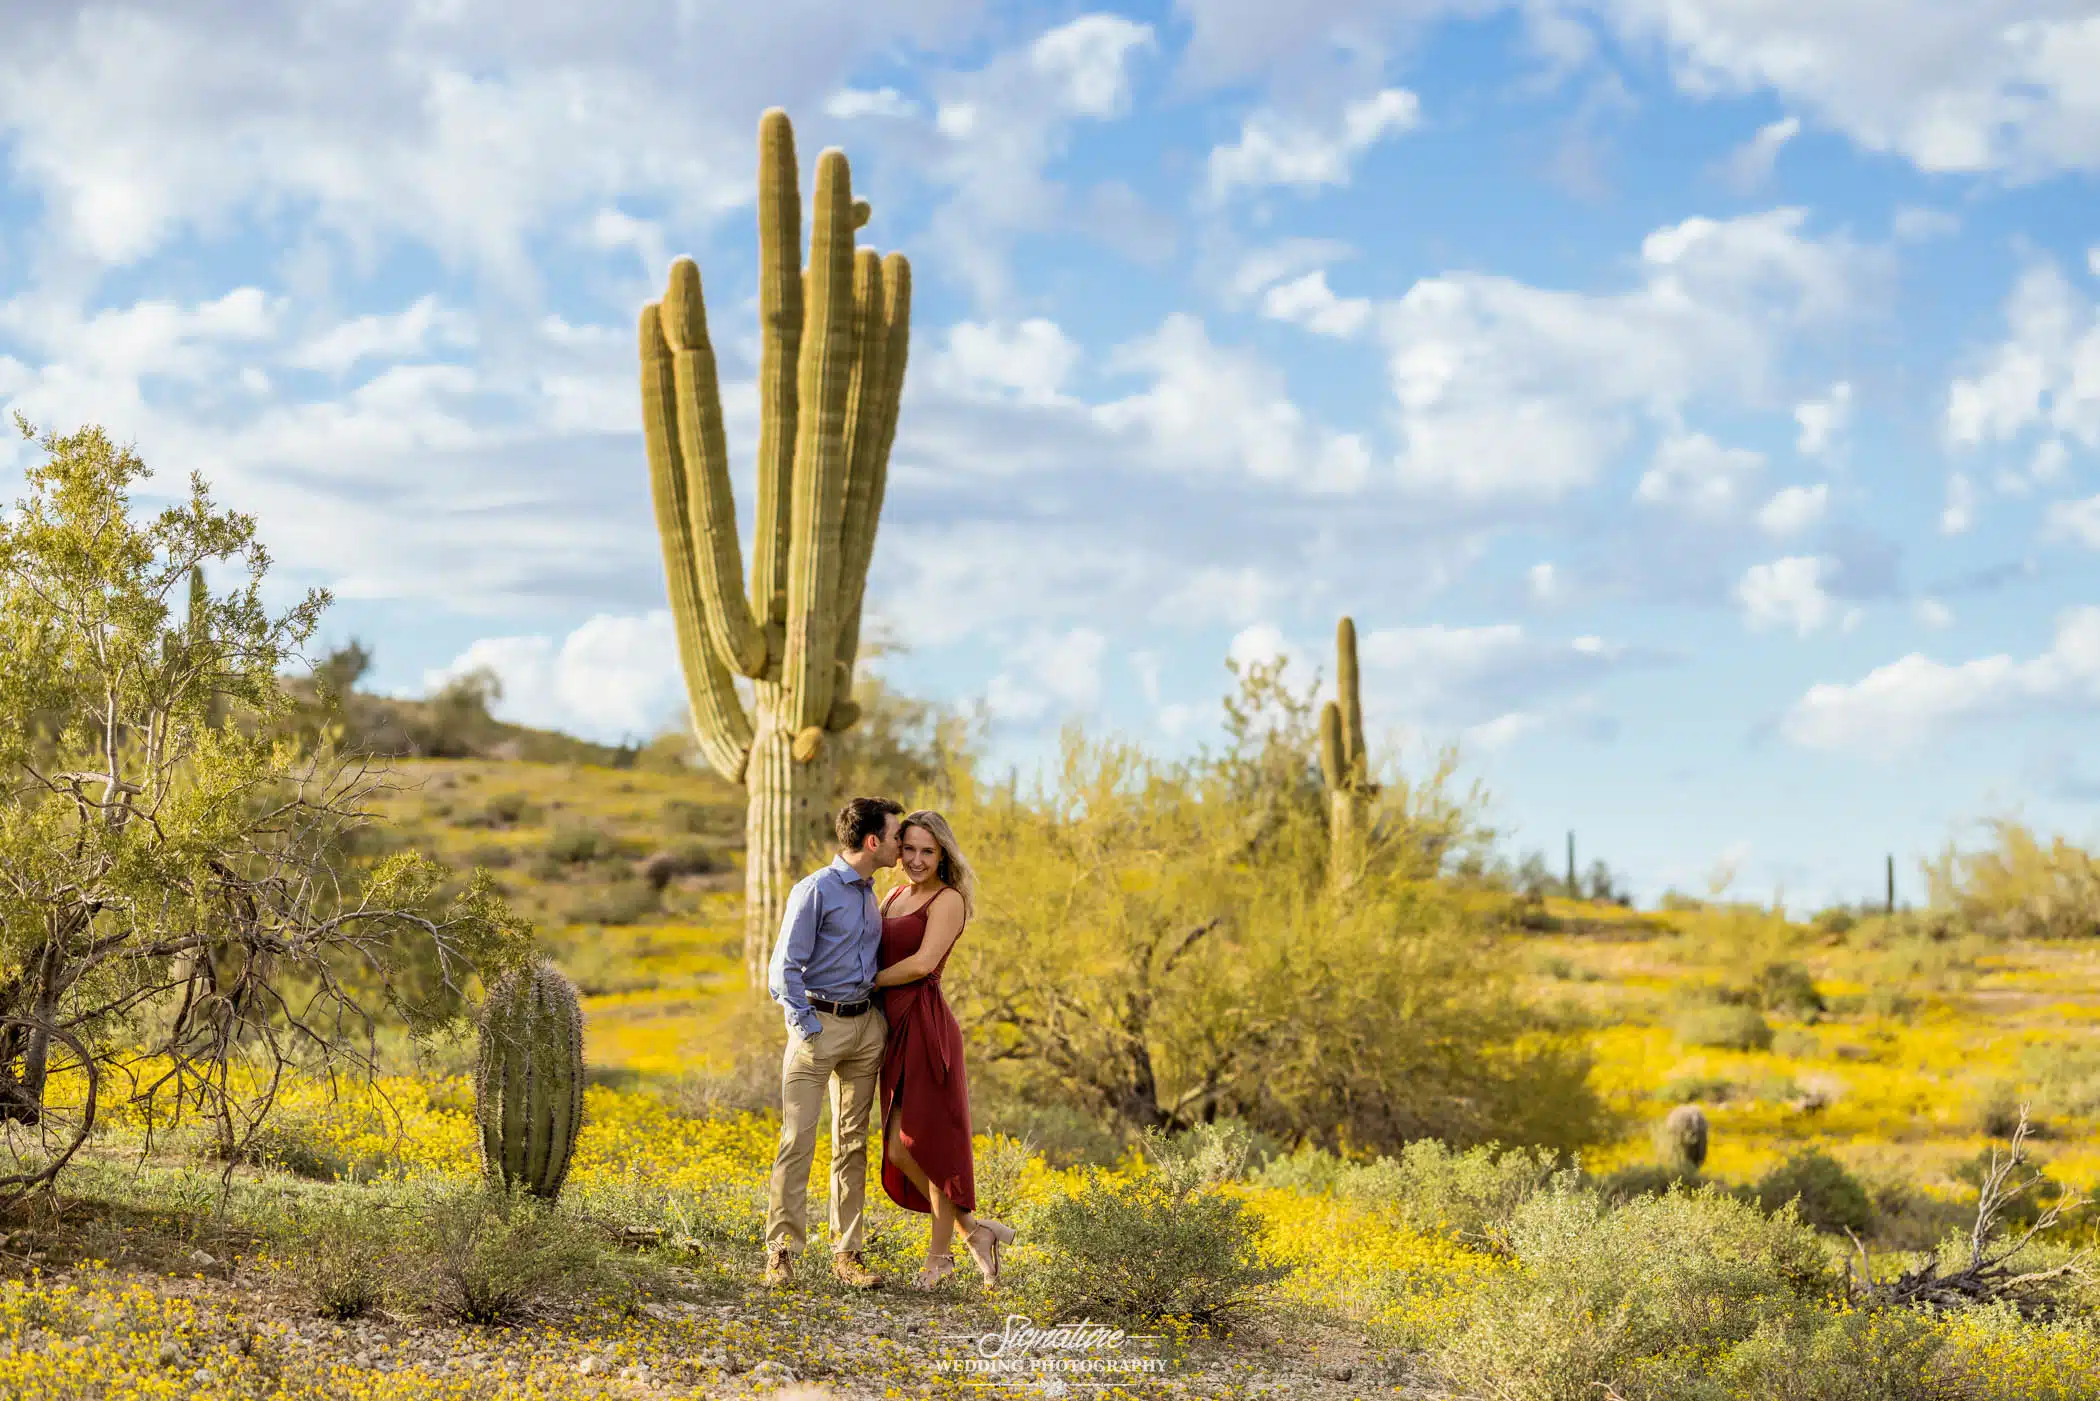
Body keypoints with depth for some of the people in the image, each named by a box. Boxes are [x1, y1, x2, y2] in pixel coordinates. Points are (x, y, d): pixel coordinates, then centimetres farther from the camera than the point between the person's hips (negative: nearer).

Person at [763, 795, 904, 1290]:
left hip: (866, 1024, 7)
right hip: (819, 1022, -7)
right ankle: (782, 1252, -8)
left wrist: (880, 1015, 12)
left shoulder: (870, 893, 14)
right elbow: (786, 966, -11)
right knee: (797, 1139, -10)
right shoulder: (815, 890, -10)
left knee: (853, 1142, 7)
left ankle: (846, 1251, 11)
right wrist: (806, 1028, -15)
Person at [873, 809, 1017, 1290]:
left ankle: (939, 1253, 8)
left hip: (926, 1028, -8)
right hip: (896, 1031, 8)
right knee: (900, 1147, 6)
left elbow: (923, 962, -17)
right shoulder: (893, 898, 18)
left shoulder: (948, 900, -6)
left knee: (929, 1141, -4)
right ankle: (972, 1229, 17)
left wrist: (869, 980, -7)